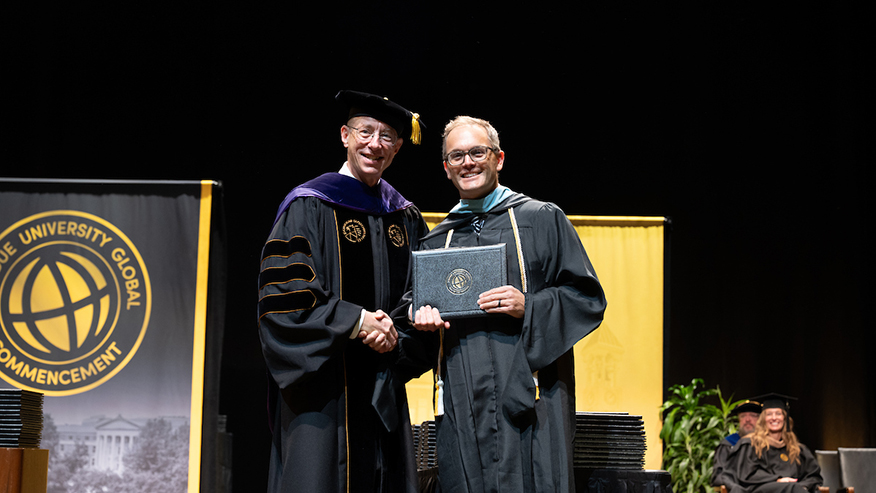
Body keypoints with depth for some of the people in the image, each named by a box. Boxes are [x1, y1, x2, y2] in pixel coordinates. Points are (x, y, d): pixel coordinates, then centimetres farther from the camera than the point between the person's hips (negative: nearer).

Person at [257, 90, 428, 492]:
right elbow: (281, 293, -11)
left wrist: (394, 325, -6)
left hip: (384, 390, 5)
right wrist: (356, 320, -17)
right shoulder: (310, 207, -3)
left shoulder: (406, 218, 14)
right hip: (322, 383, -5)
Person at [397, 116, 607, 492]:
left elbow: (587, 298, 2)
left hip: (526, 396, -3)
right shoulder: (435, 241, 18)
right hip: (462, 402, 3)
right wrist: (420, 315, -1)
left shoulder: (542, 220, 7)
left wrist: (529, 307, -13)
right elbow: (409, 304, 23)